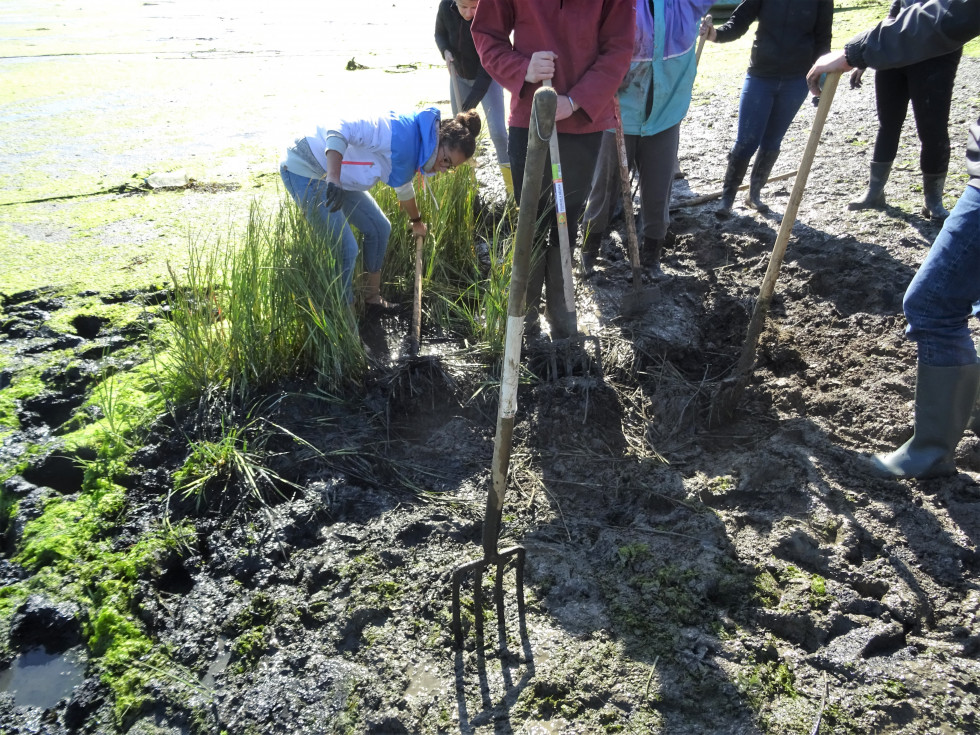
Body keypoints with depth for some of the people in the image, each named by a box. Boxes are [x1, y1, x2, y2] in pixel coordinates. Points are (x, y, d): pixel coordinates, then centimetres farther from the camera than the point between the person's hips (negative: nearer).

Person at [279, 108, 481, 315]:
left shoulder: (411, 153, 5)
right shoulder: (401, 133, -26)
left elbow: (404, 187, 27)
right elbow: (339, 129, -35)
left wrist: (416, 221, 44)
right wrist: (333, 178, -47)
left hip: (339, 175, 10)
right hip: (305, 170, -10)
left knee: (379, 229, 13)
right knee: (344, 249, -13)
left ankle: (371, 300, 26)